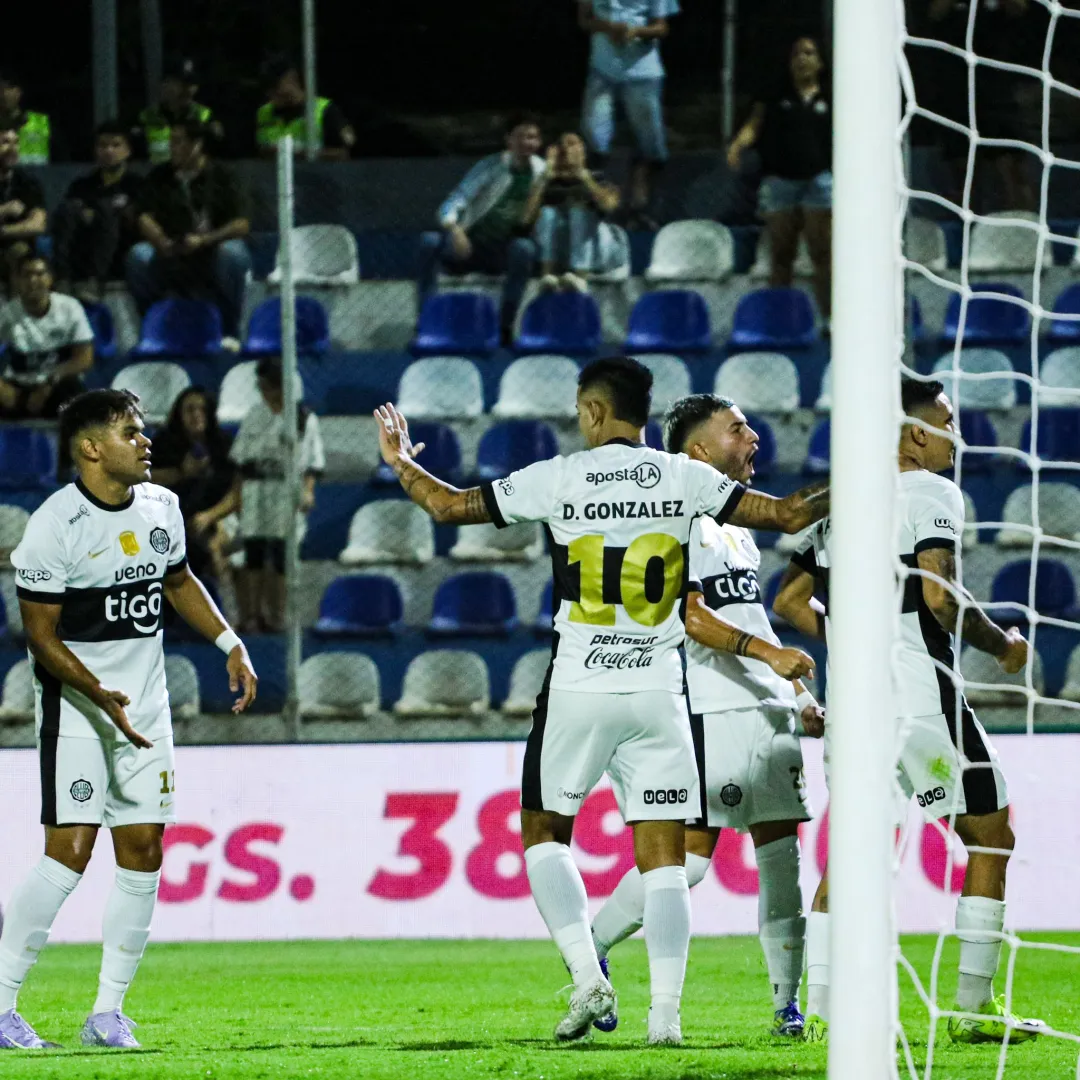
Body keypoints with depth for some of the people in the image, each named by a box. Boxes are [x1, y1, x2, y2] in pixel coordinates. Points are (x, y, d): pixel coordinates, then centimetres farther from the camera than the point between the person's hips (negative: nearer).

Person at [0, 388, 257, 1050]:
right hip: (76, 705, -6)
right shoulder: (55, 527, -16)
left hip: (145, 707, 7)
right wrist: (101, 696, -25)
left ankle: (108, 1014, 8)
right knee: (70, 852, -14)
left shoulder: (161, 508, 5)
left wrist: (231, 644, 12)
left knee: (143, 853, 2)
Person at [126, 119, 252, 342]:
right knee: (139, 255, -27)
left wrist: (204, 240, -23)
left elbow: (242, 224, -7)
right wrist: (162, 241, -23)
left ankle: (230, 331, -22)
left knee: (232, 253, -35)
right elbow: (144, 218, 0)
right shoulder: (160, 177, 11)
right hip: (172, 261, 2)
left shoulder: (221, 177, 2)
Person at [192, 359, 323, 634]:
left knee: (281, 554, -5)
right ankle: (252, 613, 3)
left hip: (286, 490, -3)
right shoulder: (254, 415, 13)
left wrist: (308, 490, -18)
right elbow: (240, 459, 15)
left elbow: (313, 463, -1)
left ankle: (277, 615, 0)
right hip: (254, 487, 3)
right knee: (253, 552, 0)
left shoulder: (304, 419, 2)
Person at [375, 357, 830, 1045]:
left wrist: (399, 462, 24)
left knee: (545, 833, 16)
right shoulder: (685, 480, 1)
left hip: (579, 691, -2)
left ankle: (587, 976, -1)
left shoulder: (556, 480, -3)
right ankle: (665, 1011, -5)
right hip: (658, 694, 2)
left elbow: (449, 505, 6)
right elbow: (789, 515, 2)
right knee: (662, 855, 4)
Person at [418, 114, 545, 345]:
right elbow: (451, 205, -14)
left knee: (524, 248, -33)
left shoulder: (540, 171, 1)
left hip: (502, 254, 1)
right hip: (470, 246, -1)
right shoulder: (491, 167, -5)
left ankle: (505, 326, -27)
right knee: (430, 241, -29)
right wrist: (454, 229, -35)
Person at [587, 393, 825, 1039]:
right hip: (713, 711, -9)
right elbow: (688, 615, -18)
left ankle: (788, 1002, 7)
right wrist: (767, 652, -27)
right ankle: (591, 950, 7)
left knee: (781, 848, 4)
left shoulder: (736, 524, 20)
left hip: (770, 708, 9)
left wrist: (800, 695, 21)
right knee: (691, 851, -10)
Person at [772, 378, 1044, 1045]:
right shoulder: (931, 492, -7)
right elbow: (940, 594, -18)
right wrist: (1004, 646, -4)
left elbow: (791, 602, 17)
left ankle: (822, 1010, 3)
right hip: (919, 698, -7)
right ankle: (974, 1007, 2)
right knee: (991, 835, 5)